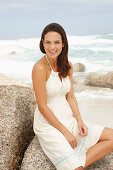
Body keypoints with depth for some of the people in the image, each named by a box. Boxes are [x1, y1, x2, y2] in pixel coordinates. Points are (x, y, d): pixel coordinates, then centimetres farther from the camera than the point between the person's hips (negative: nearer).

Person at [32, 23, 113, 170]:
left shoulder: (67, 66, 4)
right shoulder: (40, 67, -17)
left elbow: (70, 96, 9)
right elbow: (42, 106, -18)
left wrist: (79, 120, -6)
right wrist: (65, 132, -15)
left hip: (67, 119, 7)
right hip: (48, 124, -7)